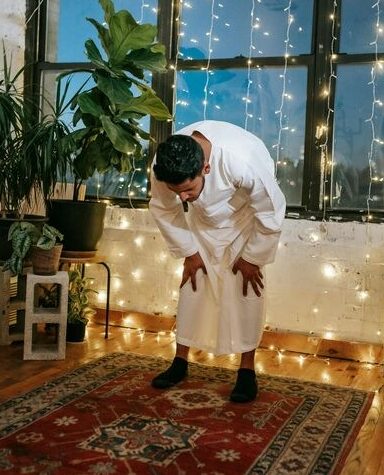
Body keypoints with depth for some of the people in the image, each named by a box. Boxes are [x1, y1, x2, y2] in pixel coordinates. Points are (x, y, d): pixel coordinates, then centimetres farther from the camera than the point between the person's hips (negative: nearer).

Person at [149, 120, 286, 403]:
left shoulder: (243, 161, -44)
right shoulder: (163, 166, -31)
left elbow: (272, 213, -28)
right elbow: (163, 210, -10)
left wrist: (251, 258, -18)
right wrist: (188, 252, -7)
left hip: (248, 213, -3)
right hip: (204, 216, 4)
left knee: (244, 290, -10)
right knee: (192, 284, 1)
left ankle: (247, 369, 1)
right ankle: (181, 361, 13)